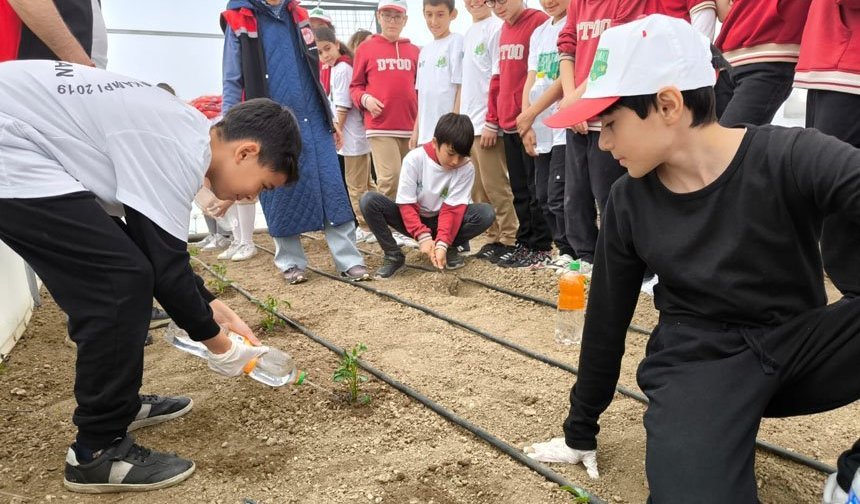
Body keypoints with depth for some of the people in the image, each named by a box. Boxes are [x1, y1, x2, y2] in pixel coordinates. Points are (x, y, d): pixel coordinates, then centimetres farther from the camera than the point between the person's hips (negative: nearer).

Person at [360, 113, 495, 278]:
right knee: (369, 201, -27)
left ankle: (449, 248, -5)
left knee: (486, 213, -26)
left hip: (441, 219, 1)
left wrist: (442, 244, -33)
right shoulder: (414, 159, -20)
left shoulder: (466, 169, -17)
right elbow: (406, 204, -19)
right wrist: (423, 237, -31)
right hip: (413, 219, 0)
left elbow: (452, 209, -19)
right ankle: (393, 255, -14)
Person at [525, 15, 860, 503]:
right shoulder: (630, 203, -3)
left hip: (801, 342, 1)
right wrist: (581, 431, 14)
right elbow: (606, 321, 6)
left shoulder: (791, 158, -13)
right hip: (696, 357, 0)